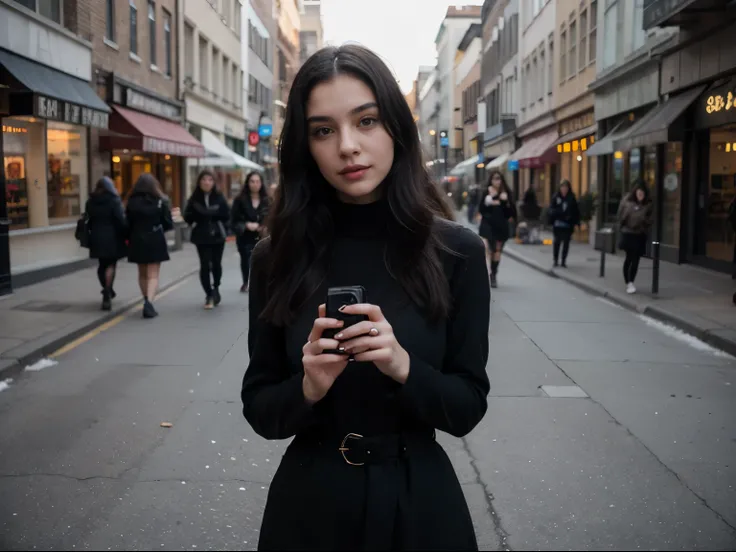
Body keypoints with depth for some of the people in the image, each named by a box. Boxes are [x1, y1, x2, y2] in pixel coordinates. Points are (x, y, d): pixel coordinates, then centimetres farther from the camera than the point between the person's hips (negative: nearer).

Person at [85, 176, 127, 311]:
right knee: (111, 265, 0)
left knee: (102, 264, 16)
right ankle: (107, 293, -10)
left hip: (96, 238, 5)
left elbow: (88, 220, 9)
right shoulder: (114, 201, -8)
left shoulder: (90, 202, 7)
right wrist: (126, 235, -6)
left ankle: (107, 292, 27)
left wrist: (93, 233, 16)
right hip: (112, 237, -5)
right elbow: (121, 220, -14)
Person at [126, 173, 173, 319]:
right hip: (155, 241, -2)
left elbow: (127, 223, -3)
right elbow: (168, 224, -5)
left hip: (137, 241, 2)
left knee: (142, 274, 18)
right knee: (153, 275, -1)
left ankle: (147, 302, 27)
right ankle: (148, 302, -19)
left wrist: (136, 233, 13)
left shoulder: (132, 202, -2)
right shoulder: (160, 201, -6)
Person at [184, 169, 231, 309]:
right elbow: (188, 216, -4)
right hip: (202, 237, 0)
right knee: (205, 265, -5)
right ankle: (209, 295, 3)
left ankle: (215, 289, 33)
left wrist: (207, 213, -14)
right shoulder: (194, 198, -1)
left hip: (218, 235, 1)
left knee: (216, 264, 9)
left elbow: (226, 215, -5)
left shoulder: (219, 197, -1)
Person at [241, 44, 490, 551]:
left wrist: (403, 368, -24)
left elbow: (469, 407, -7)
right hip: (308, 503, 1)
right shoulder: (276, 258, -8)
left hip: (420, 502, 0)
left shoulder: (457, 251, -11)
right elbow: (259, 409, -2)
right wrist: (308, 389, -22)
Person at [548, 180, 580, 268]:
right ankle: (556, 260, 17)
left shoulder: (572, 198, 2)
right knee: (556, 242, 6)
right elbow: (550, 210, -3)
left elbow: (576, 212, 3)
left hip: (568, 225, 1)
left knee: (566, 243, 5)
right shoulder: (556, 198, 0)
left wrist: (575, 223, -4)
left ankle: (563, 261, 14)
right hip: (557, 224, -1)